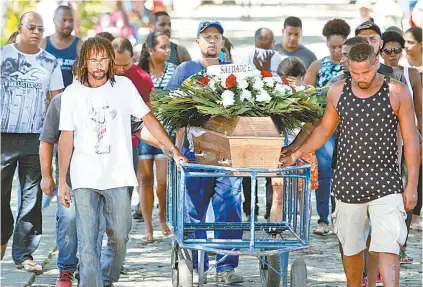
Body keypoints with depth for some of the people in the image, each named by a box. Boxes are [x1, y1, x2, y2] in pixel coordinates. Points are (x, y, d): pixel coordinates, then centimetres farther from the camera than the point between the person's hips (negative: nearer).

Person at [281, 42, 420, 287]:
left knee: (388, 249, -13)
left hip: (386, 185, -3)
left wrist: (412, 185, -4)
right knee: (351, 248, 12)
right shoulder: (338, 91, 5)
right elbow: (324, 130, 19)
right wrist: (295, 155, 11)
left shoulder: (397, 92, -3)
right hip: (348, 184, 3)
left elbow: (411, 140, -1)